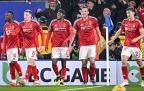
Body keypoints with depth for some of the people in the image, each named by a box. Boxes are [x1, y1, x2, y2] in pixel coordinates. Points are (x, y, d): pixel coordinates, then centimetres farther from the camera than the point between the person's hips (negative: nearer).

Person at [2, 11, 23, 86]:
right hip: (8, 48, 7)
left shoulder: (16, 24, -6)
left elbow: (19, 36, -10)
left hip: (15, 47, -7)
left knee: (14, 62, -15)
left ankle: (21, 78, -2)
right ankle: (13, 82, 4)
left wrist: (19, 47, -16)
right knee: (10, 64, 3)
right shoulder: (5, 26, 16)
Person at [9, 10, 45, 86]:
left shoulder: (35, 24, -4)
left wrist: (42, 45, -4)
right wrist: (10, 33, -29)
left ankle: (25, 80, -24)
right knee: (32, 64, 11)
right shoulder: (22, 24, 8)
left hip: (33, 46, -6)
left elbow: (42, 33, 0)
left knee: (30, 62, -15)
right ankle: (36, 81, 17)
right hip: (26, 47, 6)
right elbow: (16, 32, -6)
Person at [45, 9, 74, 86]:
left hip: (64, 46, -1)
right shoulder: (53, 22, 5)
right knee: (54, 63, -8)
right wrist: (46, 45, 4)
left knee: (63, 64, 1)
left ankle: (62, 80, 8)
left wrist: (66, 40, -23)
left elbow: (71, 33, -6)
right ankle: (58, 76, 17)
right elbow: (49, 34, 10)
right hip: (55, 46, 1)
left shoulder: (67, 23, -1)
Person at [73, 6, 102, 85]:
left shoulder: (93, 20, 2)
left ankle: (92, 78, 10)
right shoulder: (77, 22, 2)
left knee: (92, 62, -10)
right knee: (84, 63, -1)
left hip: (92, 44, 0)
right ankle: (85, 80, 8)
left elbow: (97, 30, 13)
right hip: (82, 45, 0)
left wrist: (100, 40, 10)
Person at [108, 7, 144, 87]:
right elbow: (119, 31, 18)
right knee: (123, 61, -11)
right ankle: (125, 81, -9)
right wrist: (112, 40, 18)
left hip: (135, 46, -4)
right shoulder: (125, 22, 5)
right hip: (126, 46, 4)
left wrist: (137, 38, -29)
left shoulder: (138, 23, -8)